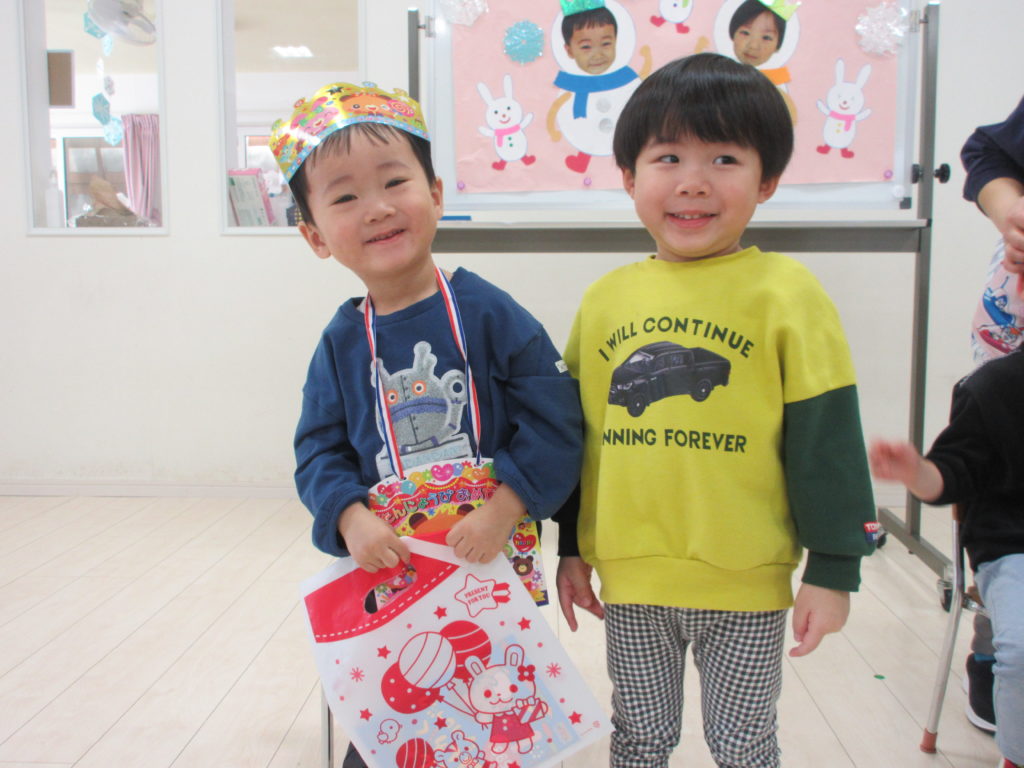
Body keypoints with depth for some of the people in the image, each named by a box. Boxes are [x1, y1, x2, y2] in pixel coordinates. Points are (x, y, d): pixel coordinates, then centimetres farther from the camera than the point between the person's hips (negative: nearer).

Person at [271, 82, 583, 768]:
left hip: (493, 558, -2)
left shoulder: (488, 312, -11)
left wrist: (502, 512, -20)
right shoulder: (342, 341, -1)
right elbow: (319, 450, 1)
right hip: (384, 567, 2)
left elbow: (554, 423, -13)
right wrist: (351, 518, -16)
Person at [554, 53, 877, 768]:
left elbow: (826, 438, -7)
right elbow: (575, 432, 8)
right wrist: (570, 549, 10)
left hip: (746, 584, -2)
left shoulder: (786, 291, -9)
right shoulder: (604, 298, 1)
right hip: (629, 579, 3)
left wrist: (834, 570, -7)